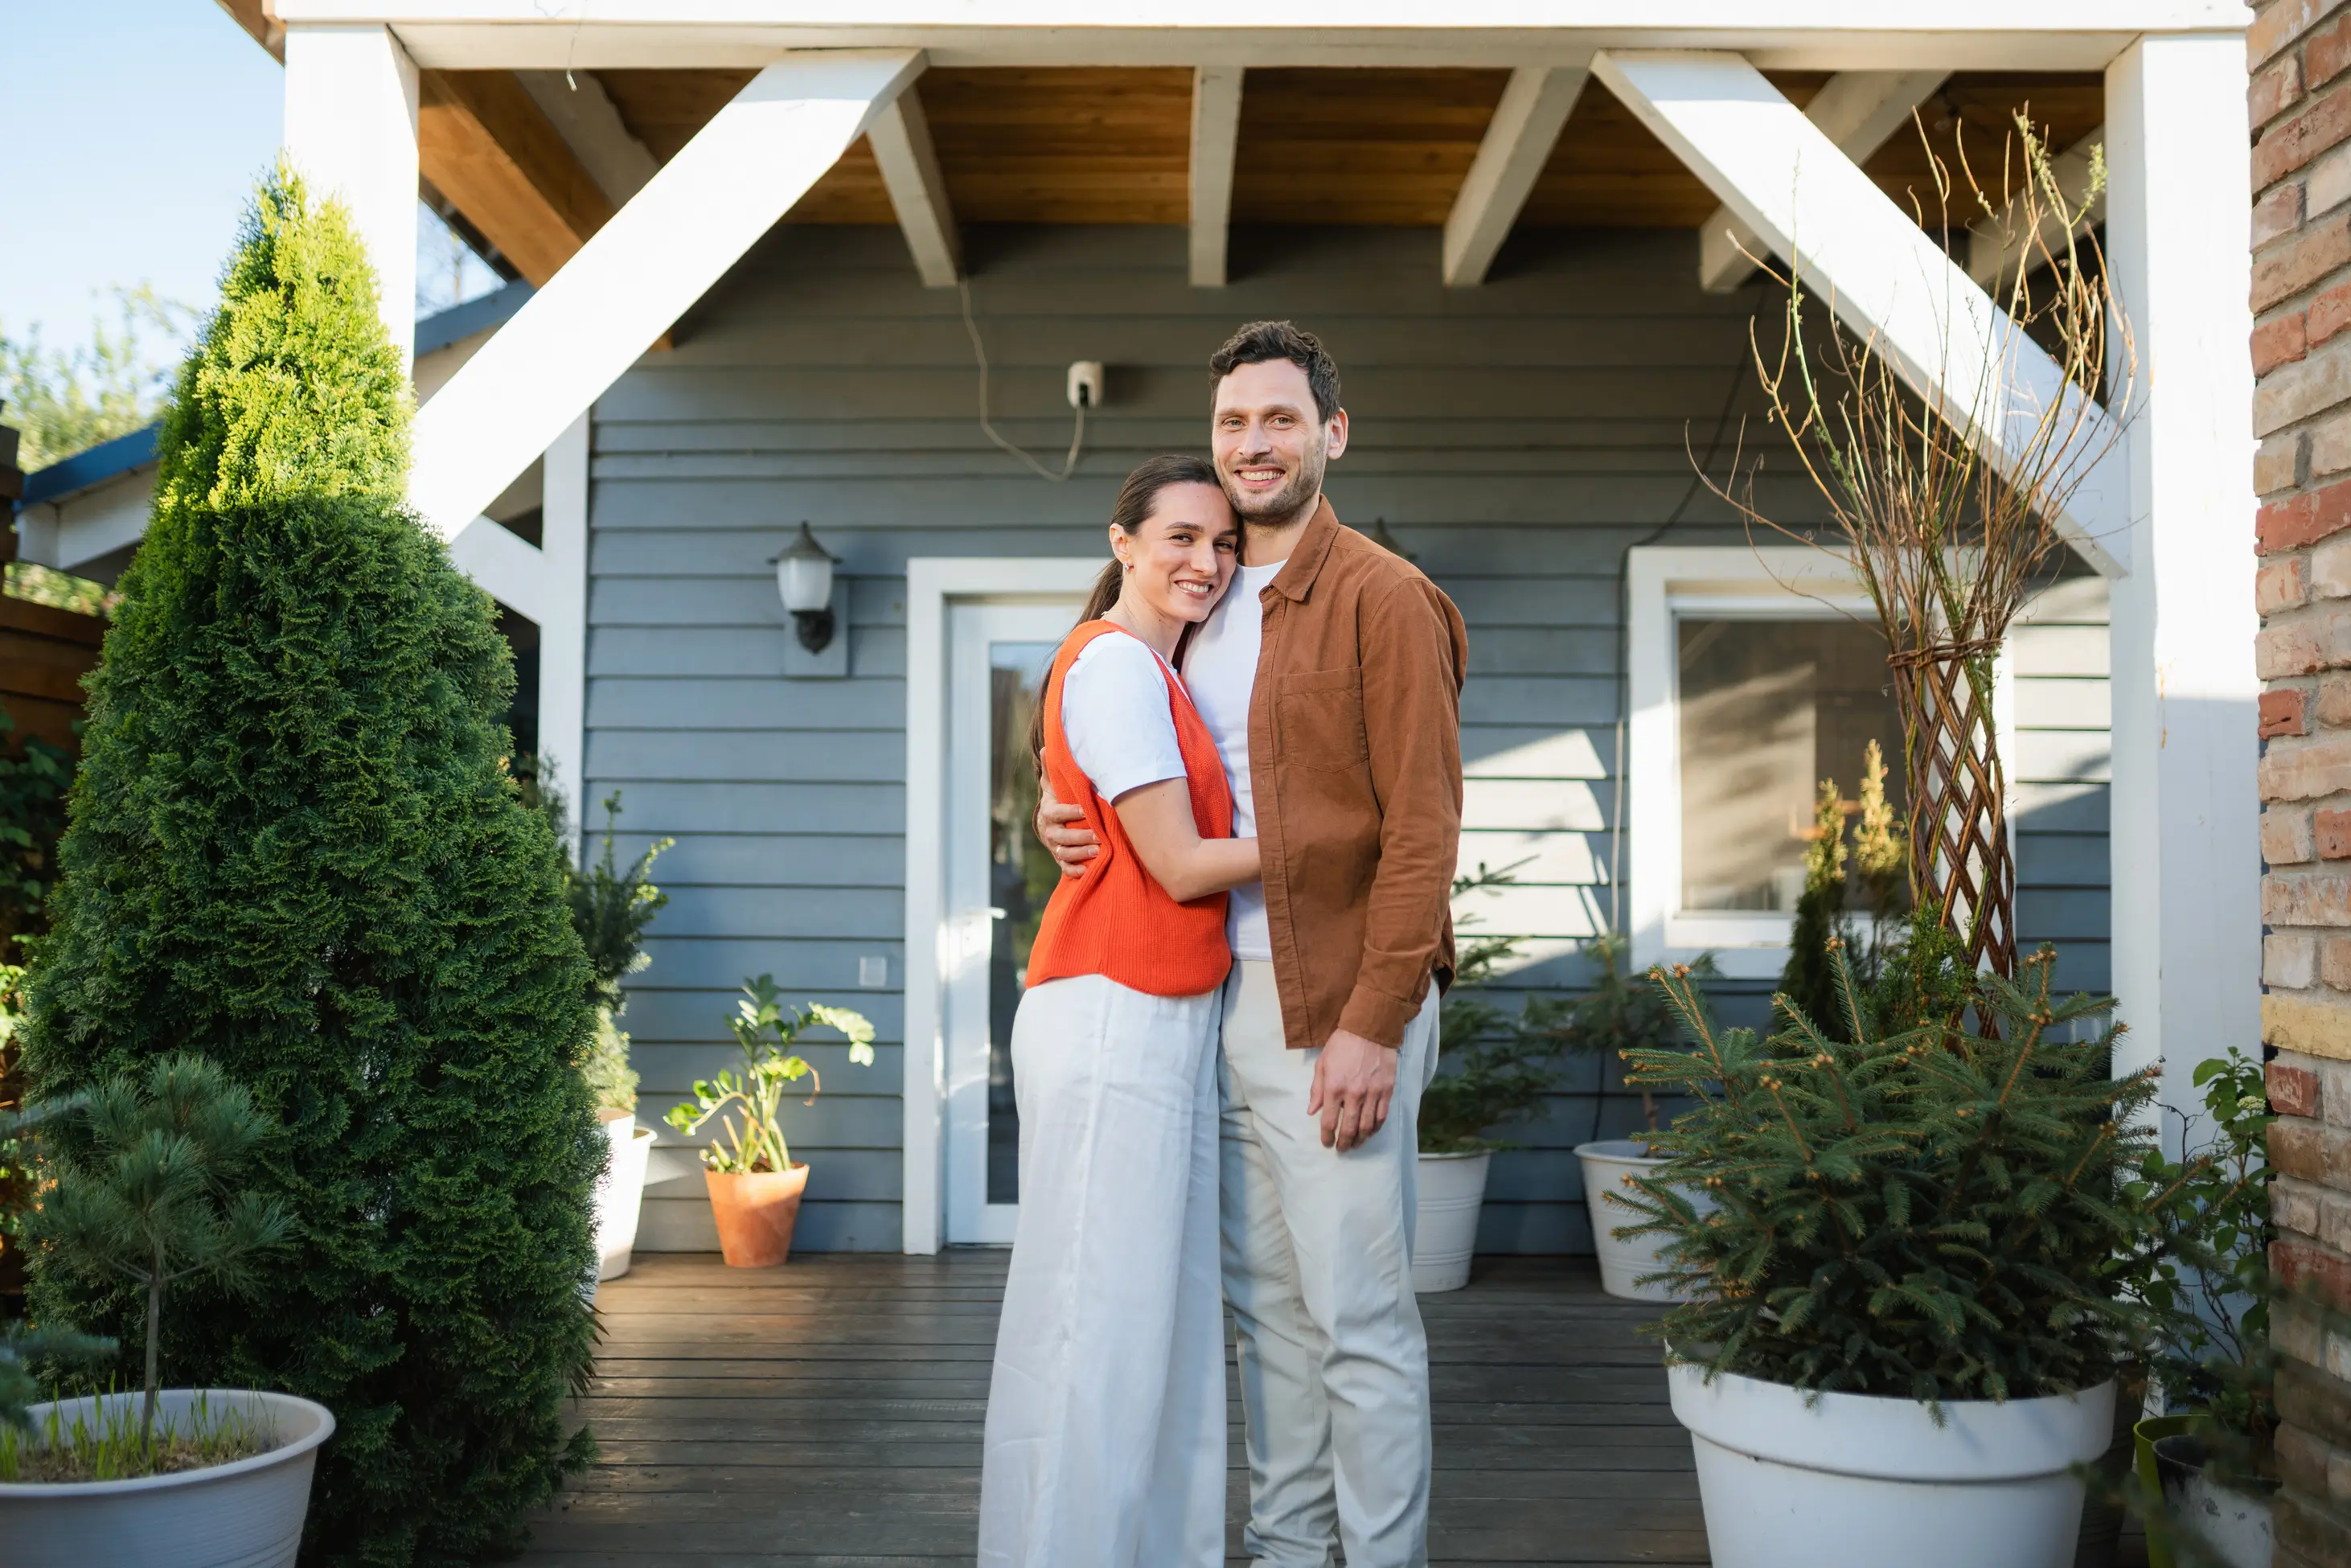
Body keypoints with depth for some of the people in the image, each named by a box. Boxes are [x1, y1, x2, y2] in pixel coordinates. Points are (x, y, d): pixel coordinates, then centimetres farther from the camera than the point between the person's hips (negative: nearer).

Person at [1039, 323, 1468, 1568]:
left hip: (1337, 1004, -7)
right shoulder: (1202, 607, 16)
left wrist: (1373, 1024, -18)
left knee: (1358, 1314, -2)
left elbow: (1421, 831, -12)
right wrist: (1072, 822, 2)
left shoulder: (1382, 598, -6)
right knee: (1268, 1302, 14)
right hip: (1224, 997, 7)